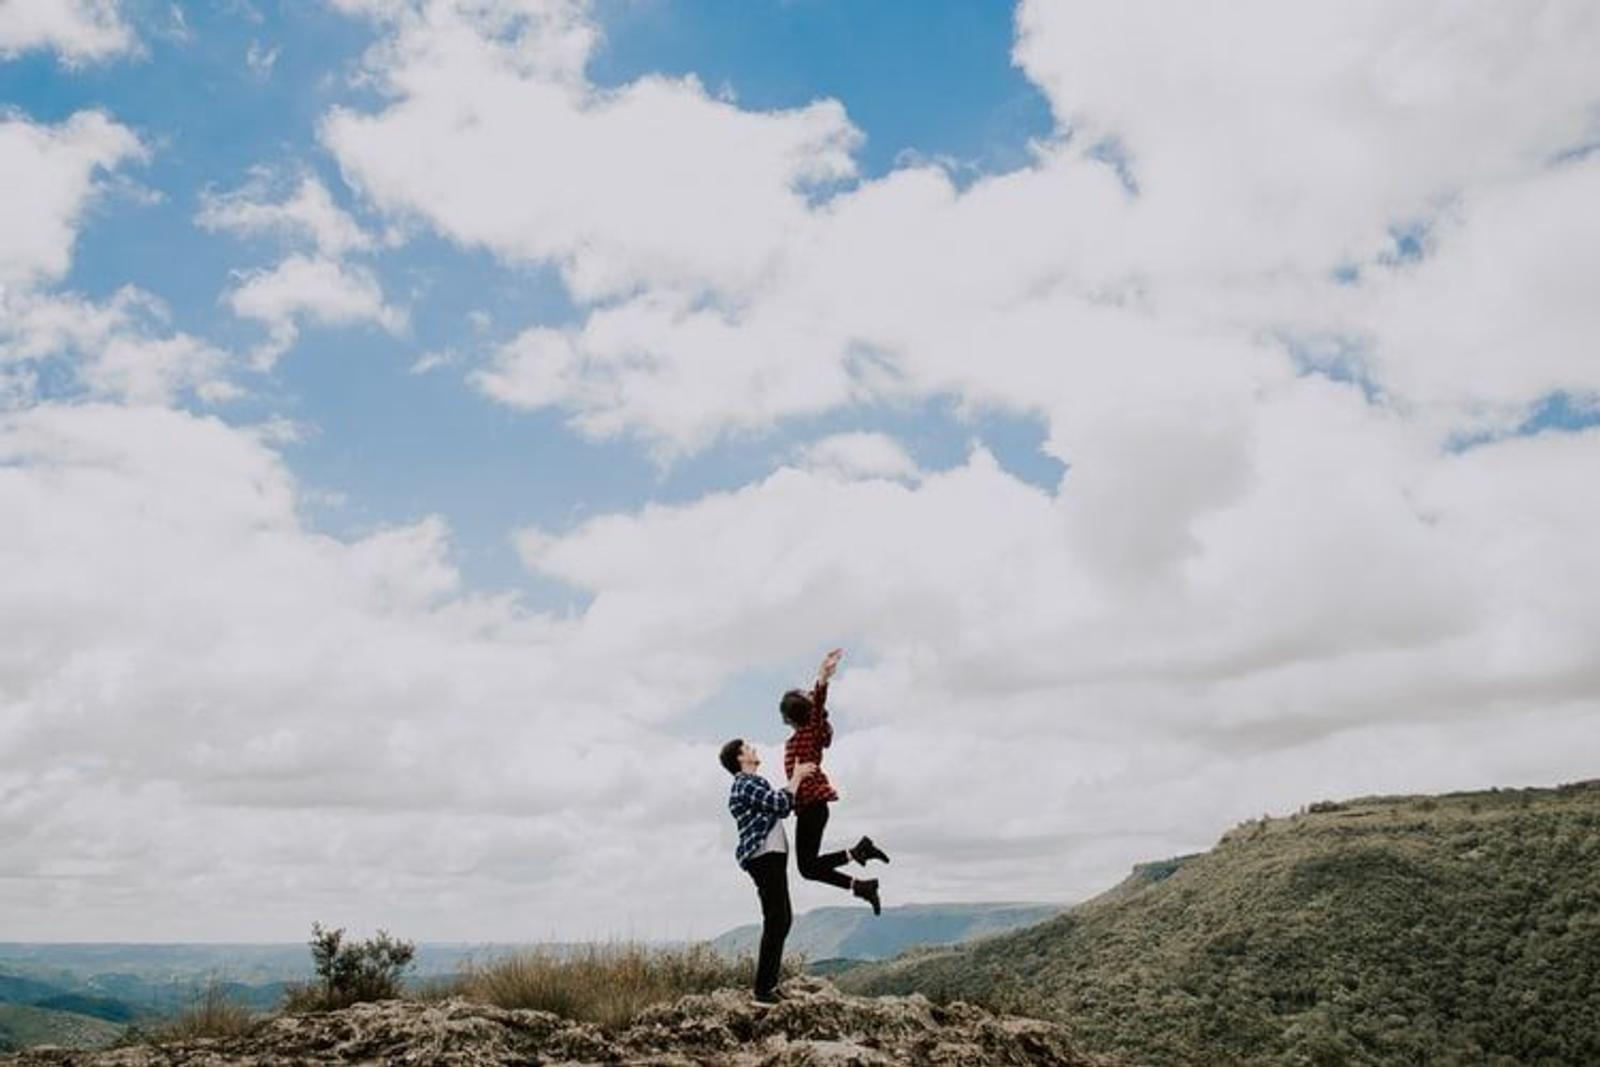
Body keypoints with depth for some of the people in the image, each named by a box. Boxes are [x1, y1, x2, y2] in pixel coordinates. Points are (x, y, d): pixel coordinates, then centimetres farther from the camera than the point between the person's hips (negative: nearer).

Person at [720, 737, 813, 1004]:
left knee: (782, 920, 14)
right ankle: (763, 989, -7)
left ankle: (769, 983, 19)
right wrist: (797, 777, -6)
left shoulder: (754, 783, 22)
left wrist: (797, 777, 21)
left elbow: (782, 807, 25)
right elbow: (781, 803, -19)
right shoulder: (744, 784, -12)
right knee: (775, 922, -11)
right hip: (764, 858, -11)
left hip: (772, 857, 11)